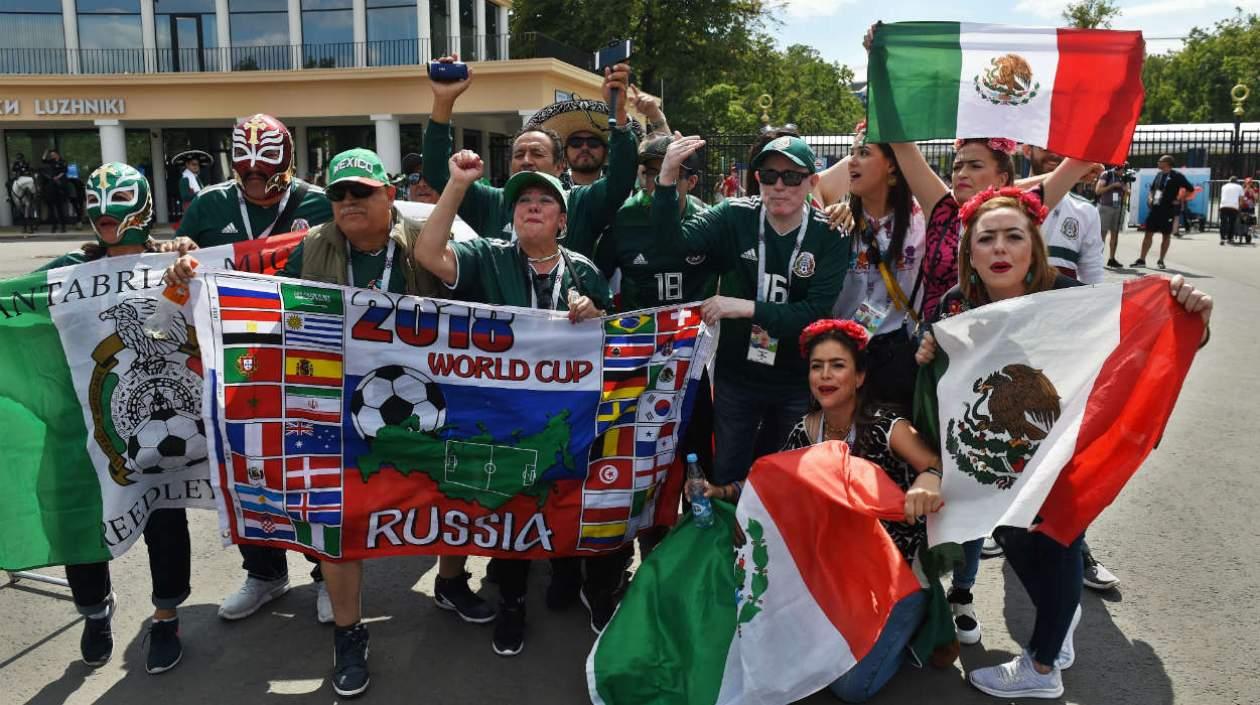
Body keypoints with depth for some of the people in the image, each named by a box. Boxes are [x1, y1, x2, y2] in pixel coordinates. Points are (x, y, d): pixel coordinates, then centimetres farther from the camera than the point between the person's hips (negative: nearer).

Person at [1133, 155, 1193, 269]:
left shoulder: (1177, 176, -6)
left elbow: (1190, 189, -5)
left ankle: (1161, 261, 12)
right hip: (1155, 208, 5)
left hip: (1168, 210, -5)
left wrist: (1179, 200, -9)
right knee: (1148, 233, 3)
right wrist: (1150, 197, 8)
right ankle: (1141, 260, 6)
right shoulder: (1159, 175, 11)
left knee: (1166, 235, 4)